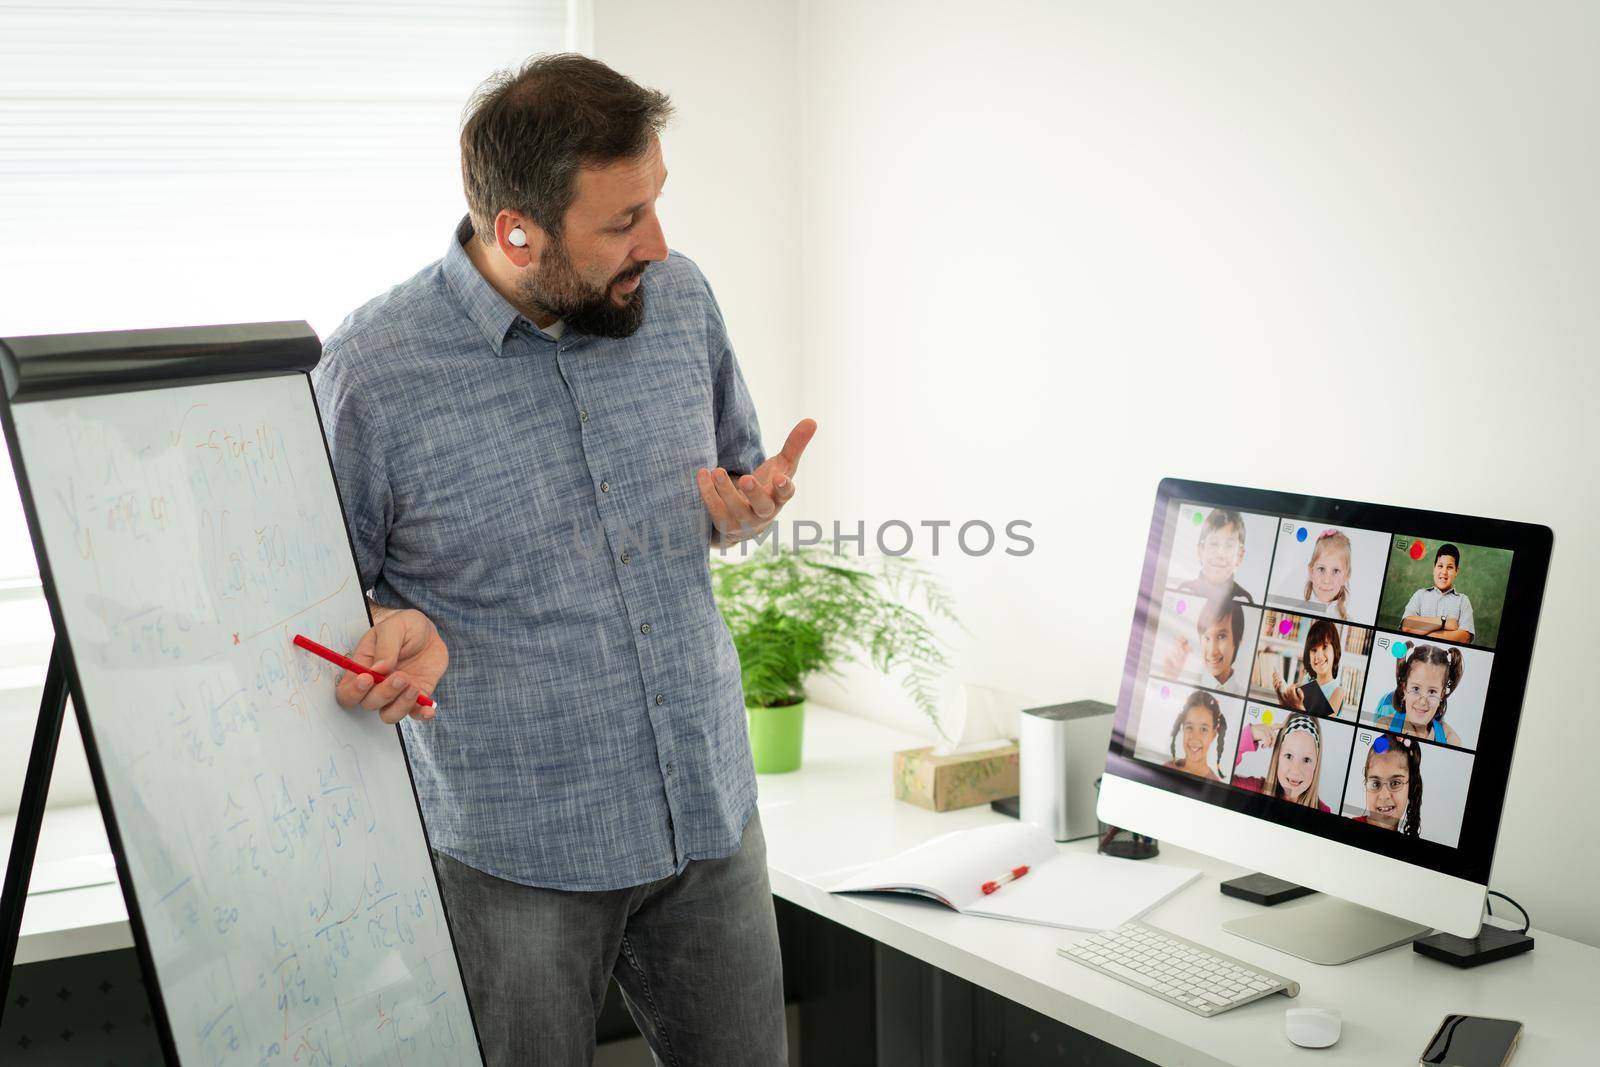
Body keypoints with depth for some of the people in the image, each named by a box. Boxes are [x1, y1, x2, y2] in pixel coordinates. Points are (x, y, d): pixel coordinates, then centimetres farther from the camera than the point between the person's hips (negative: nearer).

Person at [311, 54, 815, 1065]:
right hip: (517, 857, -4)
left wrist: (749, 508, -8)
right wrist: (396, 628, -24)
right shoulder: (371, 373, -14)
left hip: (713, 820, 4)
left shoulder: (679, 298, 0)